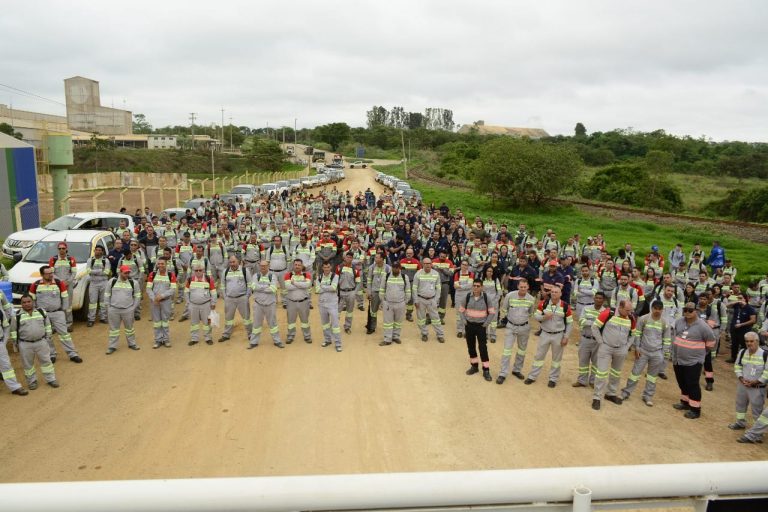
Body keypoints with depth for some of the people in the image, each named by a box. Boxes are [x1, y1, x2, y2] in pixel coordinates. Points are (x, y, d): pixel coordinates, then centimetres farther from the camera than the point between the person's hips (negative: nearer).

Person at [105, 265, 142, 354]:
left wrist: (133, 307, 2)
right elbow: (107, 295, 7)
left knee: (129, 327, 12)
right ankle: (112, 346, 16)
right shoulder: (112, 281, -1)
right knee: (114, 328, 7)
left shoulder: (133, 283, -1)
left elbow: (137, 296, 7)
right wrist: (109, 306, 3)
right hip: (113, 310, 0)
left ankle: (132, 344, 27)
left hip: (128, 310, 0)